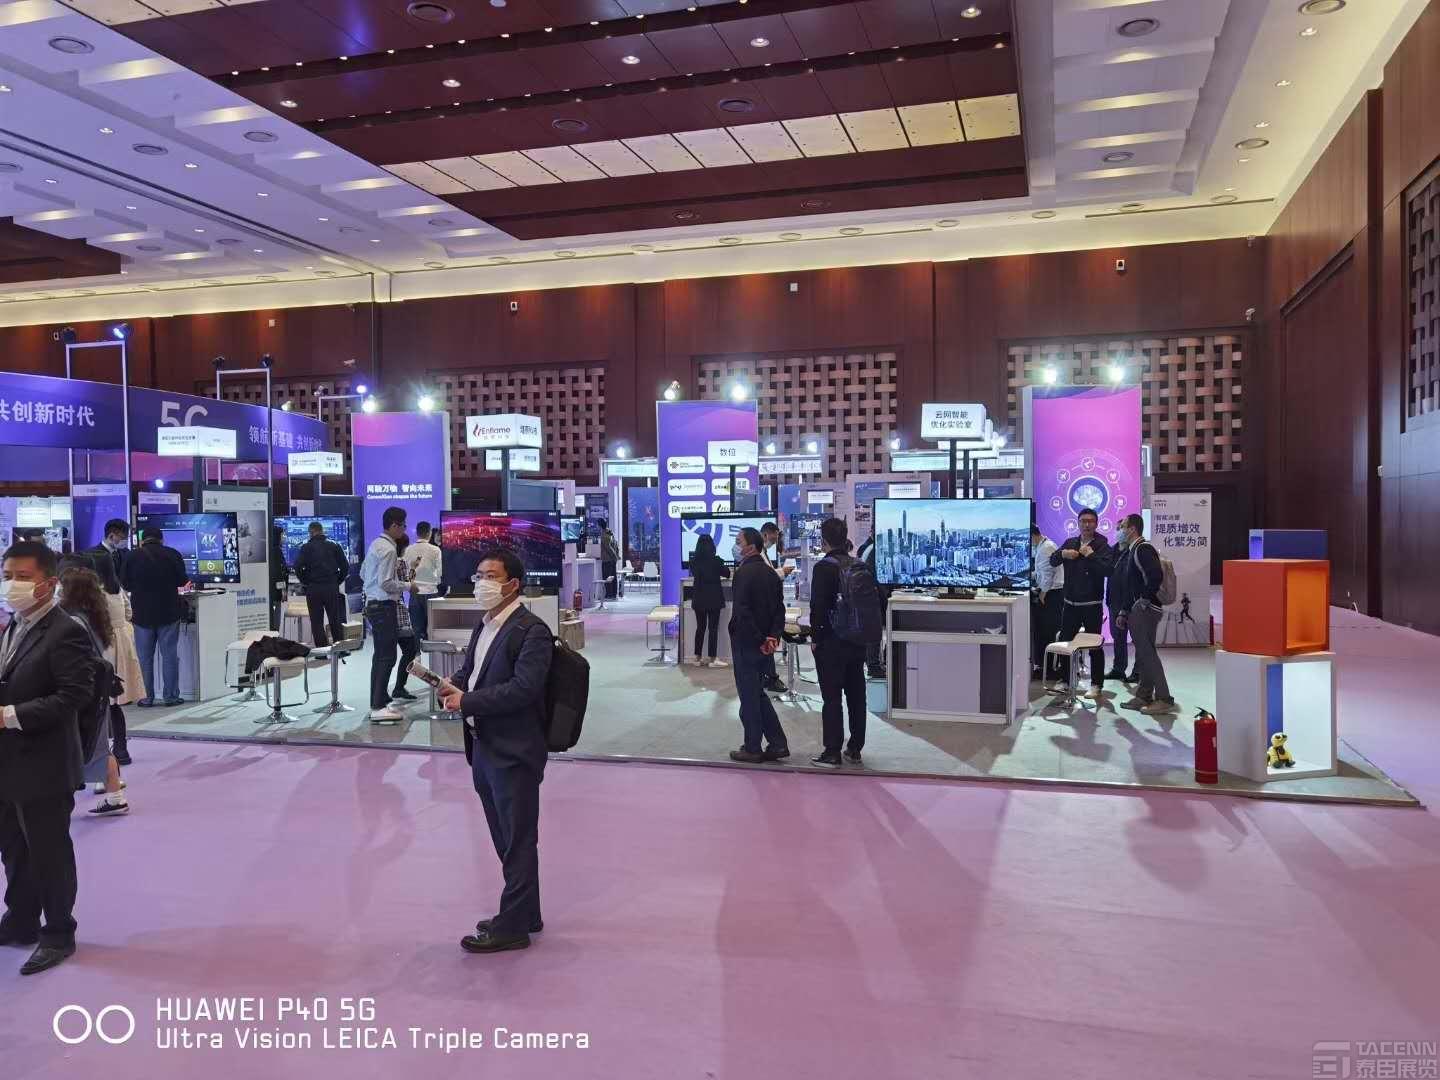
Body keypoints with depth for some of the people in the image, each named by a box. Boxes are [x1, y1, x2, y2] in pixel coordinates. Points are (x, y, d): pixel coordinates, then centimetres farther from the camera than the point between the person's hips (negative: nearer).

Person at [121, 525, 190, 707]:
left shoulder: (133, 556, -3)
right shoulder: (172, 554, -5)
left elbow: (124, 584, 3)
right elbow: (182, 581, 0)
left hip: (142, 614, 1)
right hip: (168, 612, 0)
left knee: (145, 657, 8)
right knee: (169, 655, 4)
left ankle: (147, 697, 9)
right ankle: (171, 696, 5)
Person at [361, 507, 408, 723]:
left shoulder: (376, 544, 11)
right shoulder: (388, 549, -17)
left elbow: (363, 573, 20)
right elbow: (386, 583, -21)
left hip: (372, 604, 10)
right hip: (384, 606, -10)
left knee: (380, 655, 16)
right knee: (387, 656, -8)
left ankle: (378, 702, 23)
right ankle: (378, 707, -8)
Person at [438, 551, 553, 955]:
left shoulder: (532, 630, -16)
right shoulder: (486, 625, 12)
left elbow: (523, 688, -23)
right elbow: (470, 668, 22)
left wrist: (467, 701, -19)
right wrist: (455, 684, -1)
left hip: (513, 752, -9)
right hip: (484, 747, 9)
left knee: (518, 842, 4)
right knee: (506, 840, 19)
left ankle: (513, 926, 15)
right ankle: (523, 914, 33)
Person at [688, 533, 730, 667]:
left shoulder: (693, 560, -2)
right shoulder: (716, 560, -12)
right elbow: (727, 574, 4)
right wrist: (724, 566, 25)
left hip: (698, 598, 4)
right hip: (713, 598, -4)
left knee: (700, 627, 12)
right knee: (713, 628, 0)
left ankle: (698, 657, 14)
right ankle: (712, 659, 0)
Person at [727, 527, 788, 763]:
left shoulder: (744, 573, -16)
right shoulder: (770, 572, 11)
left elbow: (741, 611, -22)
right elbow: (780, 608, 9)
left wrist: (758, 640, -16)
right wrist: (773, 636, 0)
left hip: (746, 643, -8)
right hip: (765, 644, 8)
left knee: (749, 695, 1)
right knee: (757, 693, 18)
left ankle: (752, 748, 9)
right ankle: (777, 744, 17)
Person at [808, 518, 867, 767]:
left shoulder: (824, 567, -12)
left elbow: (818, 606, -17)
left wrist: (815, 637, -7)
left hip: (832, 641, -6)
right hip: (858, 641, 6)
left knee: (832, 697, -1)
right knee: (856, 695, 11)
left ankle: (832, 753, 1)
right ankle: (855, 749, 18)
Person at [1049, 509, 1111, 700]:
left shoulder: (1102, 546, -4)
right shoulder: (1070, 543, 12)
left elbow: (1108, 569, -18)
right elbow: (1052, 561, 7)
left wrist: (1091, 555, -22)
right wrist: (1062, 553, -11)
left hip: (1092, 605, -5)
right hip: (1070, 603, 5)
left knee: (1094, 645, 0)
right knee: (1065, 642, 8)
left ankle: (1096, 685, 9)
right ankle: (1066, 681, 21)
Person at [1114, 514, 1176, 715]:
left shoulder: (1144, 548, -13)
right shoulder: (1133, 551, 19)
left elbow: (1156, 575, -28)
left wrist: (1146, 599, -19)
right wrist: (1124, 611, 21)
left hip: (1146, 609, -10)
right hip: (1136, 610, 10)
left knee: (1148, 653, -10)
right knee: (1142, 653, 12)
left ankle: (1164, 699, -8)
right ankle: (1144, 696, 18)